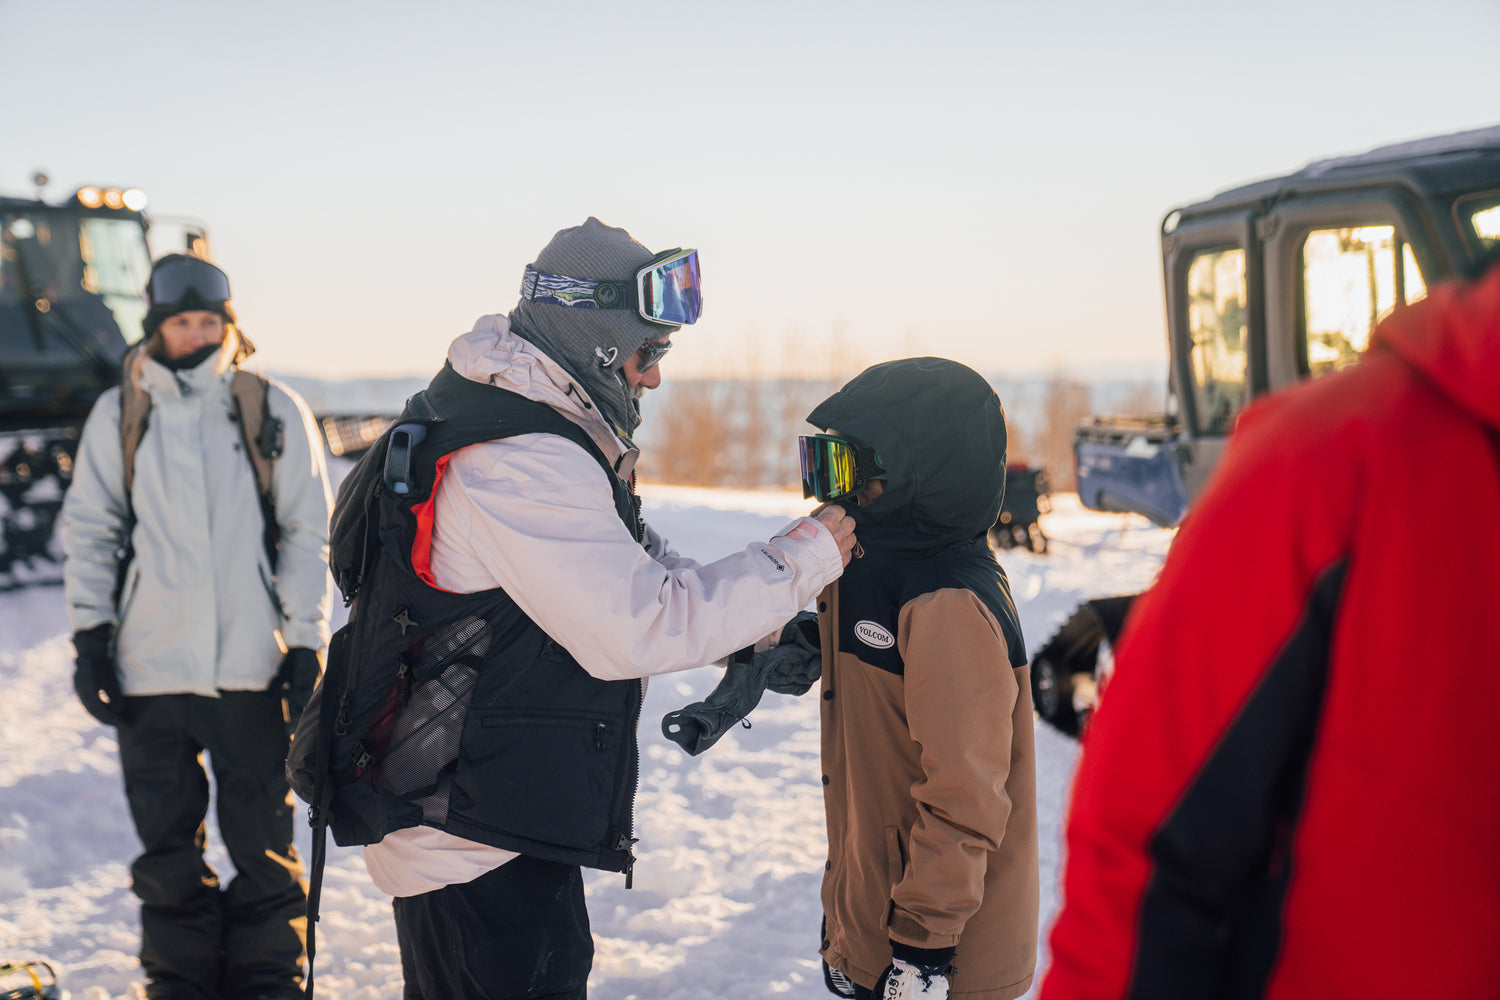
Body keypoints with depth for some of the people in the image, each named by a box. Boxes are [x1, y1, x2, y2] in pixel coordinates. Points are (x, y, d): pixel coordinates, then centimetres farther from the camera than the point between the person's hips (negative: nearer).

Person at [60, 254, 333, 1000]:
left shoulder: (275, 412, 4)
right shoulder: (118, 414, 8)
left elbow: (309, 534, 5)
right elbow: (88, 529, 12)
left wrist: (307, 645, -1)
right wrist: (90, 634, 3)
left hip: (251, 669, -1)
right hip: (148, 668, 2)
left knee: (263, 843, 4)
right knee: (166, 847, 10)